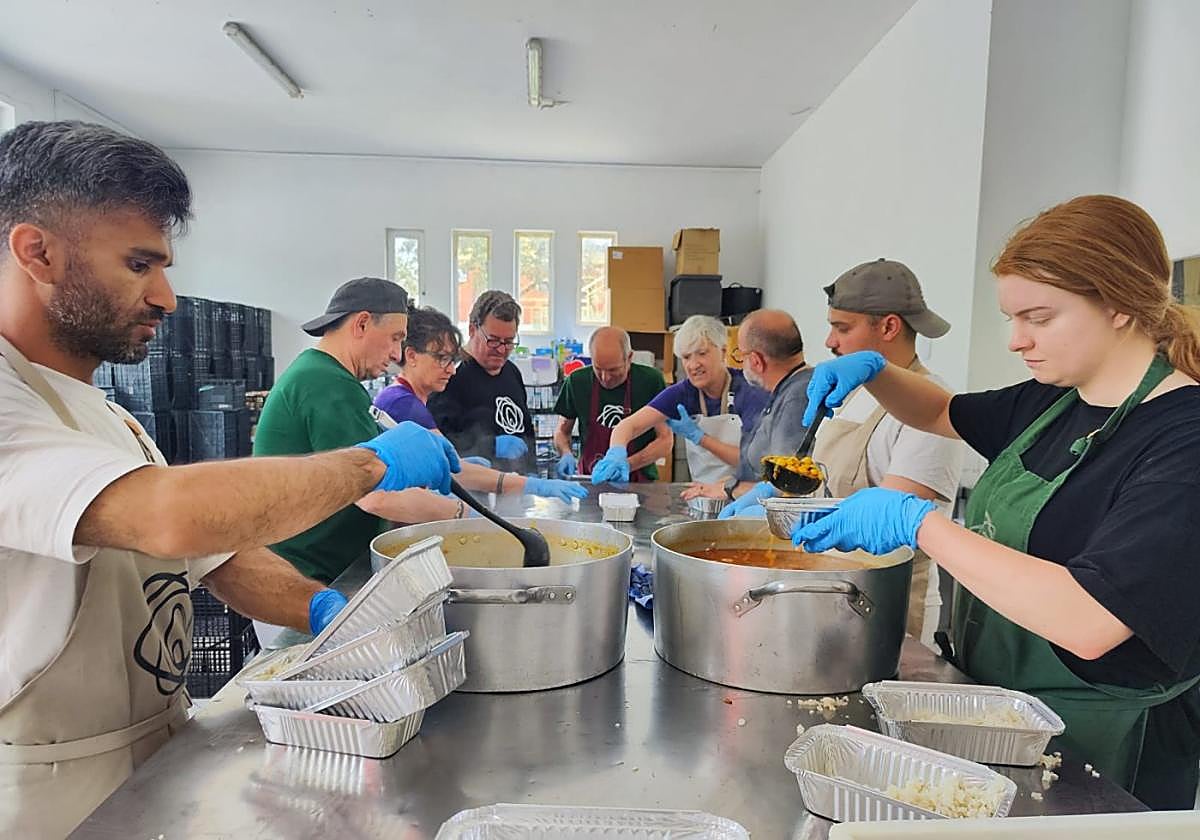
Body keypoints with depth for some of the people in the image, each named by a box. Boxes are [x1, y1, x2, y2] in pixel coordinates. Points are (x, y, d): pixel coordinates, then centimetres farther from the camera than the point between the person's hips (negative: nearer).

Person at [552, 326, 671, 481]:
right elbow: (562, 430, 13)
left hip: (639, 482, -2)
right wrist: (566, 454, -8)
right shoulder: (577, 381, -2)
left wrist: (626, 465, -17)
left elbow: (665, 441, -5)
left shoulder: (651, 380, -7)